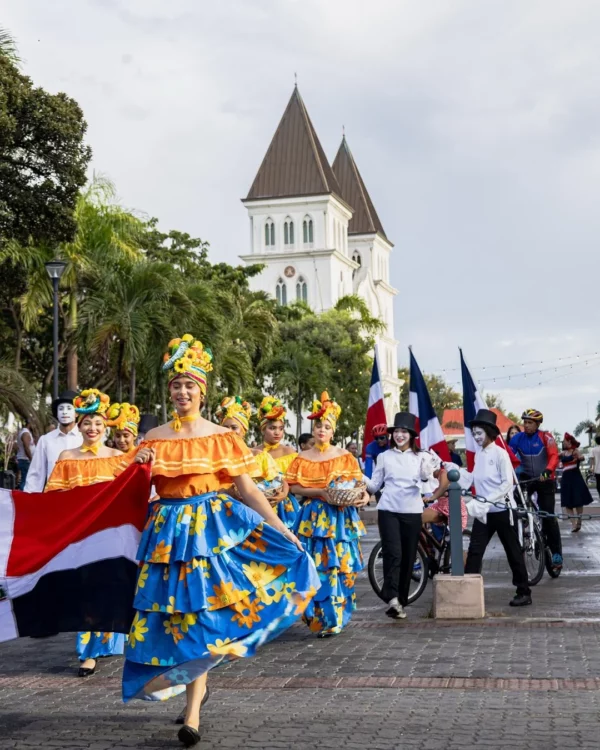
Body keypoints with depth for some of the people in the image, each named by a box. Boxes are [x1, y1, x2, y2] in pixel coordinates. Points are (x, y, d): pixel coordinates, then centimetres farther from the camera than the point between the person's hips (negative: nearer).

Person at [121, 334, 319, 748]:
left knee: (201, 612, -6)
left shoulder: (222, 437, 1)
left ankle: (193, 712, -2)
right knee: (180, 611, 3)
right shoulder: (155, 438, 6)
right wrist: (141, 469, -10)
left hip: (212, 527, -2)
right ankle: (199, 684, 28)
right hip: (169, 530, 2)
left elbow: (248, 488, 0)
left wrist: (281, 528, -6)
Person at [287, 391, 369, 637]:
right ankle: (322, 619, 3)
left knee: (341, 567, -2)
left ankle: (335, 618, 7)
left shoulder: (345, 457, 7)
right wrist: (320, 492, -14)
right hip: (314, 518, -1)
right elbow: (294, 487, -1)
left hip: (342, 518, 1)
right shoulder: (303, 459, 5)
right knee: (317, 568, -6)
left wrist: (364, 496, -12)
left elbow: (358, 484, 9)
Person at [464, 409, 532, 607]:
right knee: (474, 551, -1)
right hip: (483, 511, 6)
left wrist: (489, 500, -23)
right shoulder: (478, 454, 7)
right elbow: (477, 480, 11)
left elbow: (508, 483, -16)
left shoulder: (500, 453, -11)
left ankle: (524, 593, 14)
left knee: (513, 552, 4)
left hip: (502, 510, -6)